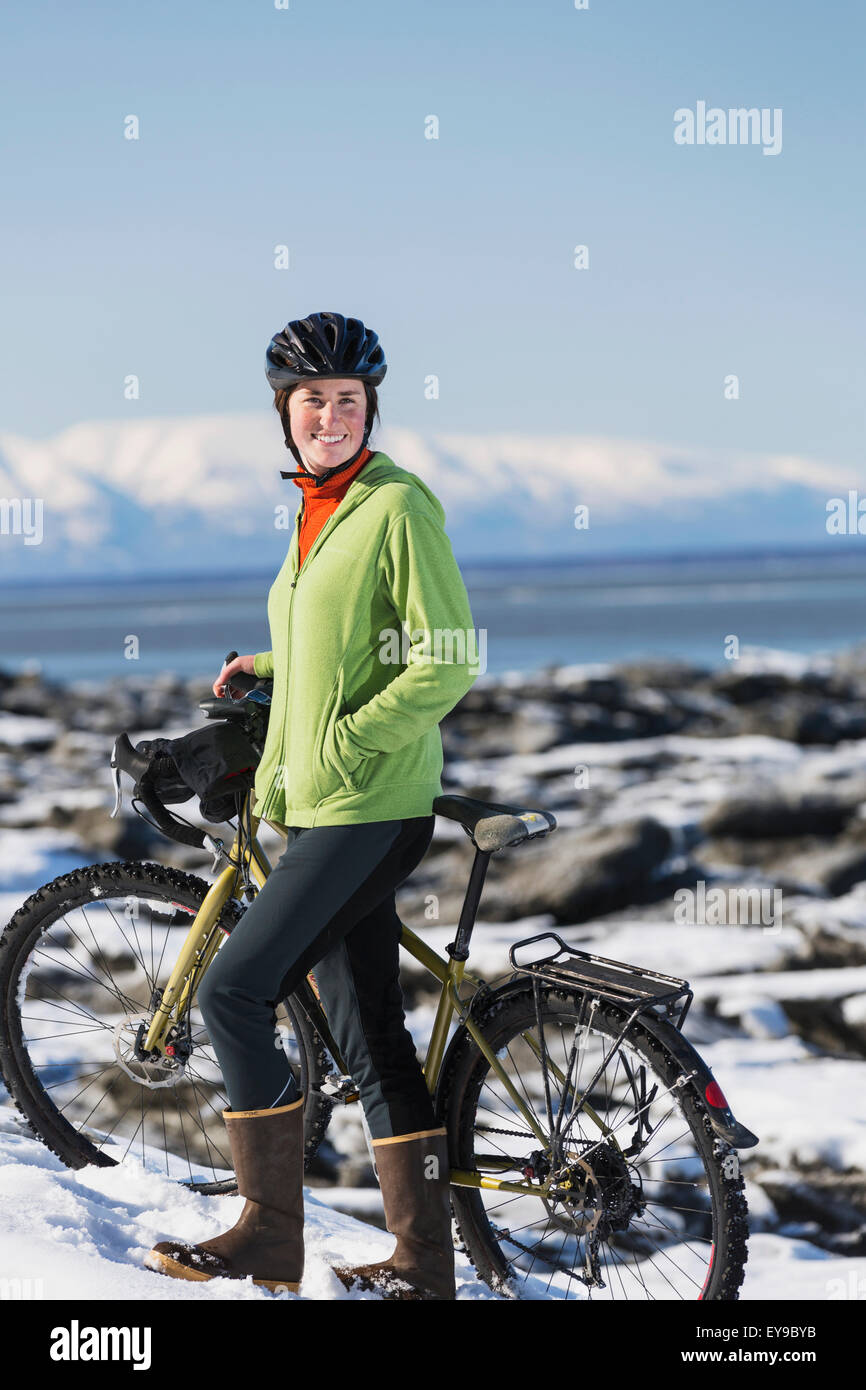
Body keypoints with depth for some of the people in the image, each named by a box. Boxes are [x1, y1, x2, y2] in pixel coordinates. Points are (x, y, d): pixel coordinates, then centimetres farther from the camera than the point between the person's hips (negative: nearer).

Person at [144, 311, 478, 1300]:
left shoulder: (398, 507, -11)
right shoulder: (315, 513, 16)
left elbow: (444, 664, -16)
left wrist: (336, 747, -17)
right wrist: (266, 666, 19)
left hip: (370, 809, -9)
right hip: (319, 809, 9)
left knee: (233, 992, -10)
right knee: (369, 1038, 8)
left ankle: (270, 1235, 1)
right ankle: (424, 1262, 13)